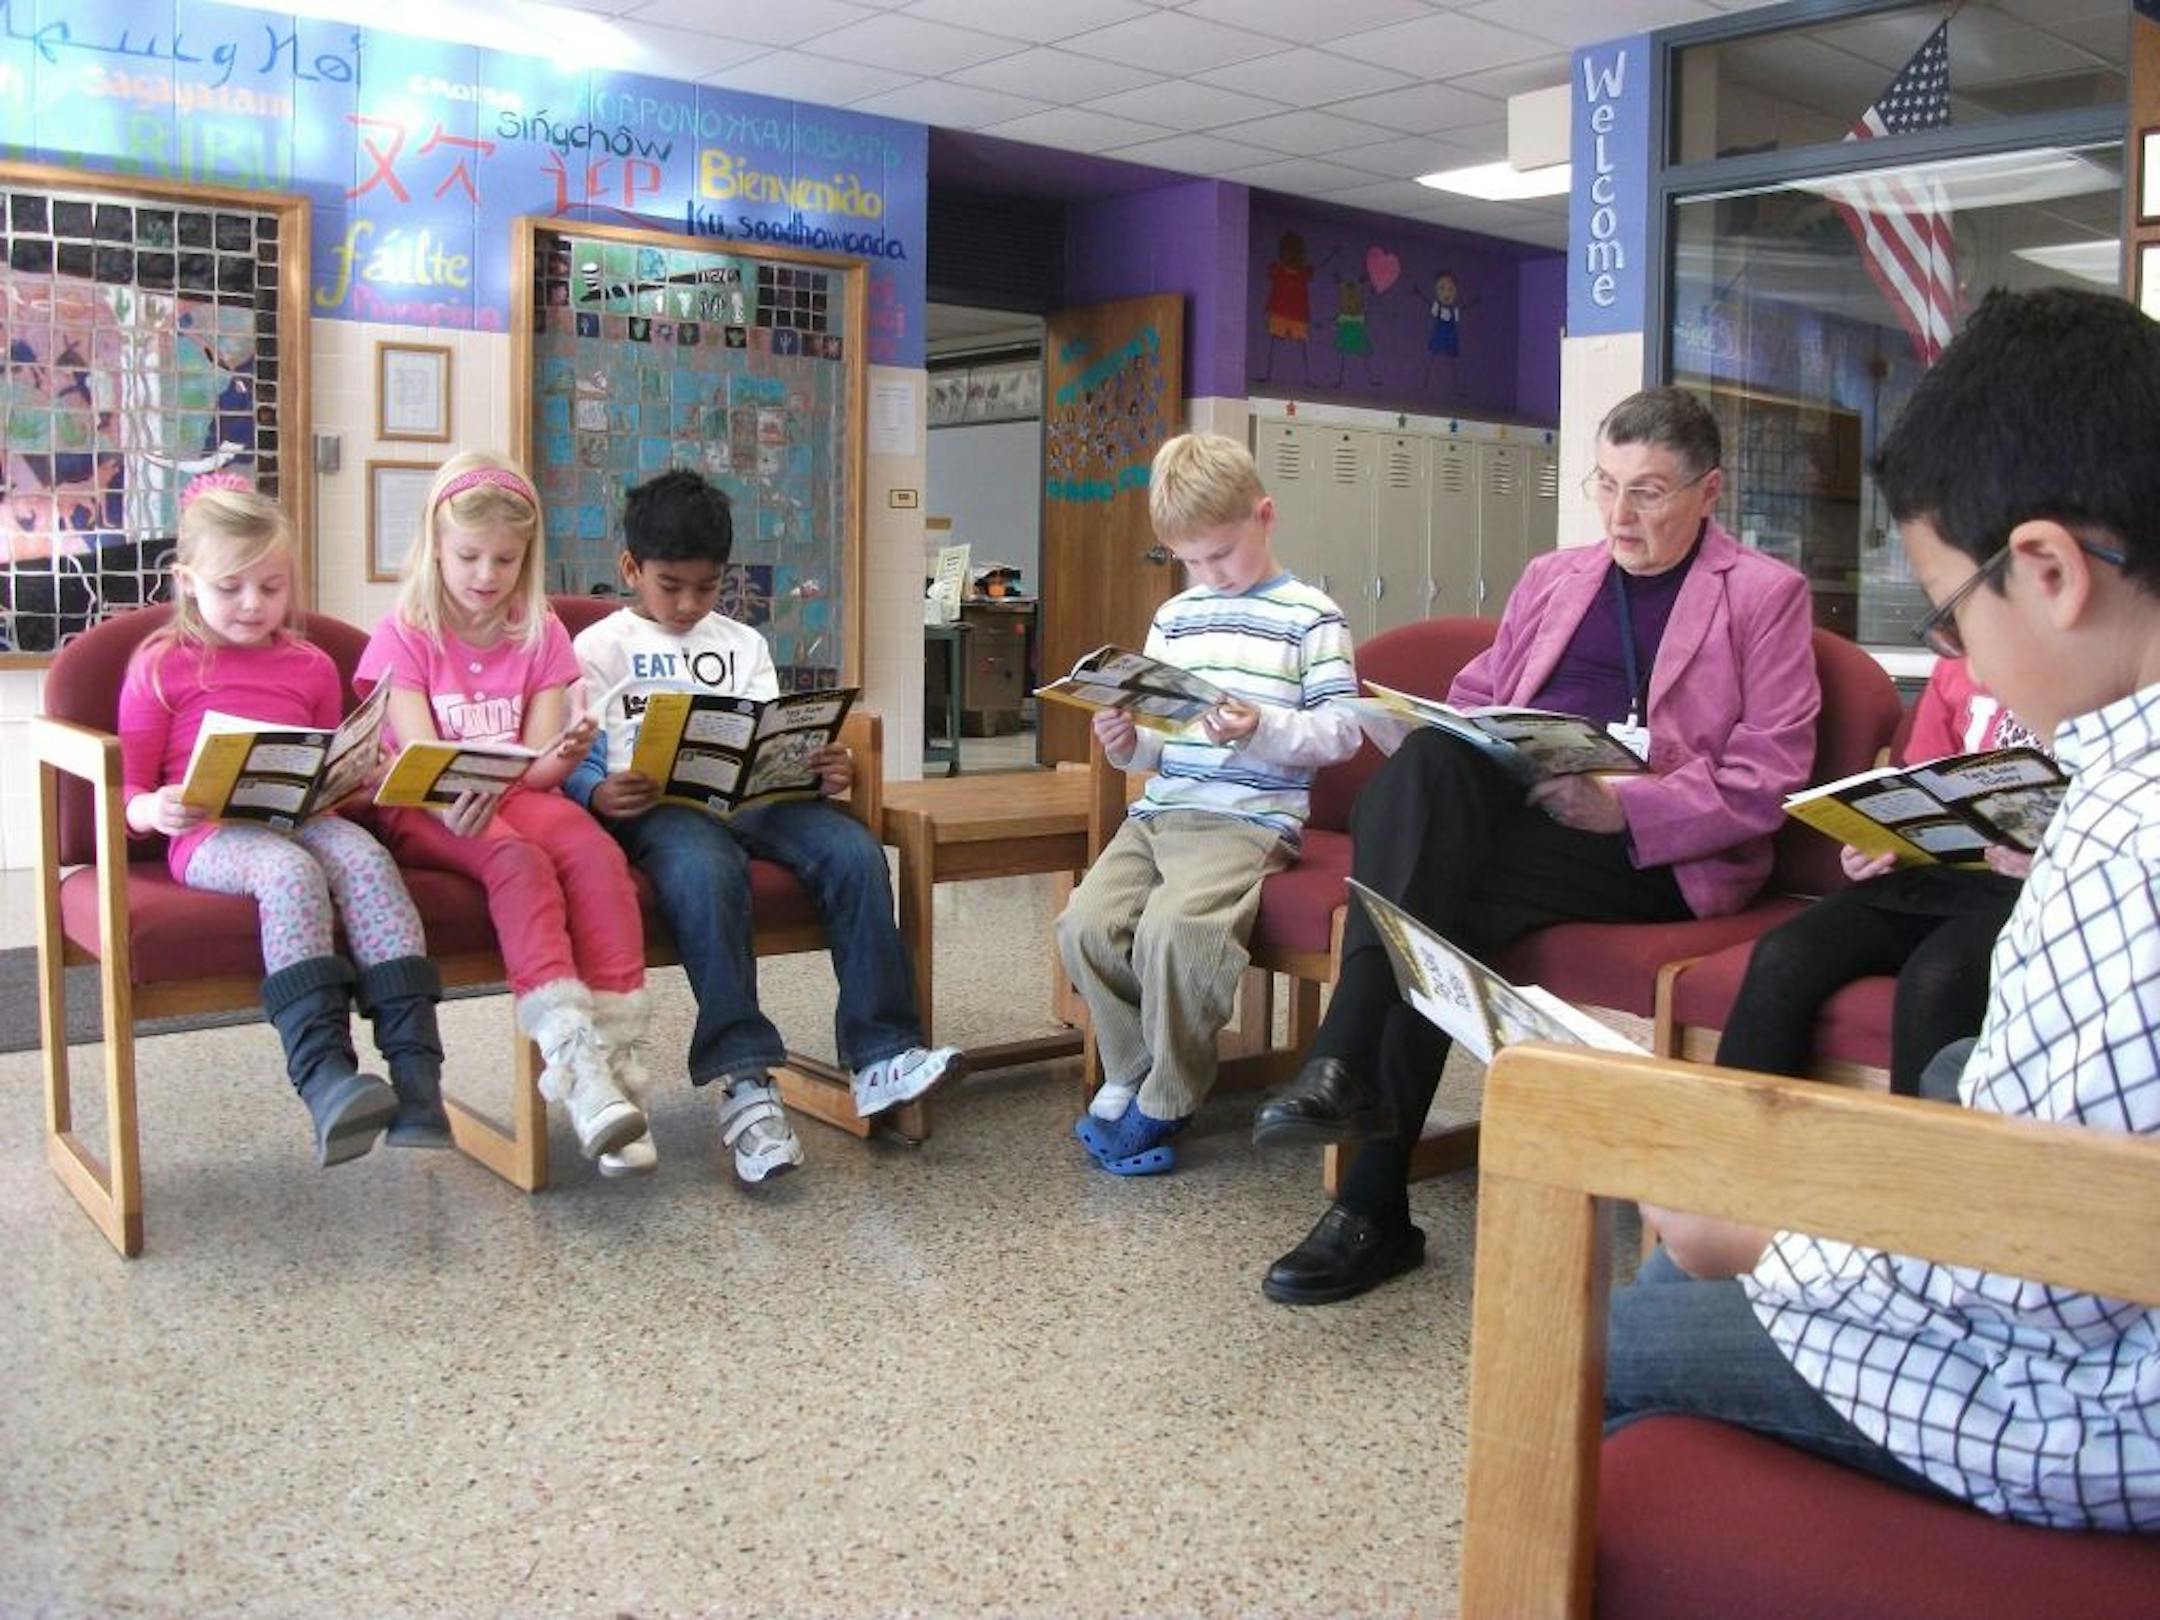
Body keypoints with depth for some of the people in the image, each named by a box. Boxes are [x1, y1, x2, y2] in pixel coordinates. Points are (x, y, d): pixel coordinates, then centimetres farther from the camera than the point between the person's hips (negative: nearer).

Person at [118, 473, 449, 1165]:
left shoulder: (312, 666, 22)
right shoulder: (161, 667, 11)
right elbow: (127, 791, 10)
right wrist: (156, 810, -14)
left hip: (305, 819, 3)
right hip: (212, 834, -3)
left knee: (365, 856, -32)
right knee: (291, 870, -37)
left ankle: (415, 1072, -40)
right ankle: (323, 1075, -48)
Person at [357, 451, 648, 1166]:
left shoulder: (541, 634, 12)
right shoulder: (404, 637, 3)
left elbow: (537, 763, 3)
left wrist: (564, 755, -22)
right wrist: (454, 797, -33)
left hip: (517, 795, 3)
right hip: (429, 812, -3)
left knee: (596, 851, -31)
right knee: (519, 859, -36)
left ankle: (613, 1048, -39)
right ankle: (571, 1054, -48)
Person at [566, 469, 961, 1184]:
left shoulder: (743, 644, 26)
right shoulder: (599, 649, 13)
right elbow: (575, 761, 2)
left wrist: (822, 770, -5)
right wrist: (599, 795, -21)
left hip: (750, 799, 4)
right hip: (656, 806, -4)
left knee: (854, 850, -25)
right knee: (706, 868, -39)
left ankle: (882, 1056, -24)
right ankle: (743, 1080, -39)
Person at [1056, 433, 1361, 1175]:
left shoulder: (1310, 617, 0)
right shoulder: (1175, 617, 19)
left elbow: (1342, 729, -6)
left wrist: (1264, 730, -22)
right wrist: (1128, 743, 0)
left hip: (1250, 817, -6)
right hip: (1160, 811, 6)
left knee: (1172, 926, -30)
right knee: (1085, 923, -17)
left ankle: (1165, 1102, -9)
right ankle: (1129, 1073, 6)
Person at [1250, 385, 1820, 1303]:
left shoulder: (1764, 595, 10)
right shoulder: (1552, 577, 27)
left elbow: (1766, 781, -1)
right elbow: (1474, 697, 25)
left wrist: (1622, 804, -16)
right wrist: (1454, 751, -1)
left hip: (1653, 851, -4)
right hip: (1504, 809, 5)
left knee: (1444, 908, -32)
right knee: (1426, 762, -31)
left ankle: (1375, 1206, -31)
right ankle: (1344, 1069, -39)